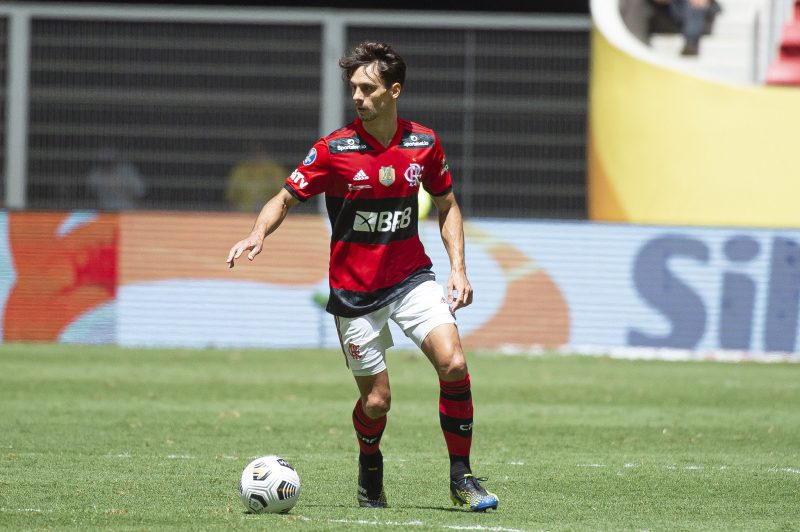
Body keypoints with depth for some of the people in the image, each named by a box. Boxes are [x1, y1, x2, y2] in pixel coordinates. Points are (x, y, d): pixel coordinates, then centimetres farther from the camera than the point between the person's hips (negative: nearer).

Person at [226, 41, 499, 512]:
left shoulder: (424, 143, -2)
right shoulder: (334, 150, -11)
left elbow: (447, 206, 12)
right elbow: (285, 199, -5)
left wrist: (458, 269, 2)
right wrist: (259, 234, -25)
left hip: (412, 278, 2)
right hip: (355, 291, -2)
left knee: (453, 364, -17)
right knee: (376, 400, -1)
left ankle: (462, 478, -3)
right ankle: (371, 474, 31)